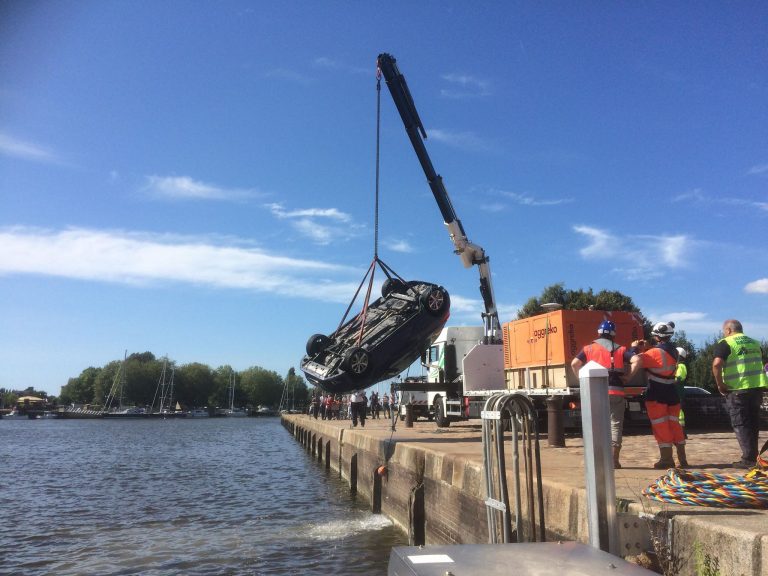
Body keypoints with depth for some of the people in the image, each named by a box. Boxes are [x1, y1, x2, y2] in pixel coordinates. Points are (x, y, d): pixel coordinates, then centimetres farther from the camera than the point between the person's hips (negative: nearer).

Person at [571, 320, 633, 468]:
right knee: (615, 423, 6)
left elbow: (574, 364, -7)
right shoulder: (620, 349, 7)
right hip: (616, 391, 0)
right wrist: (627, 376, 2)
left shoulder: (589, 348, 5)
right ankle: (614, 459, 5)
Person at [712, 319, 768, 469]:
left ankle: (748, 459, -1)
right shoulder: (754, 343, 17)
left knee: (741, 424, 1)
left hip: (737, 389, -6)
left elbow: (717, 364, -21)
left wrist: (720, 384, -11)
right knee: (753, 423, 15)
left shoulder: (725, 343, -5)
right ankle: (753, 457, 22)